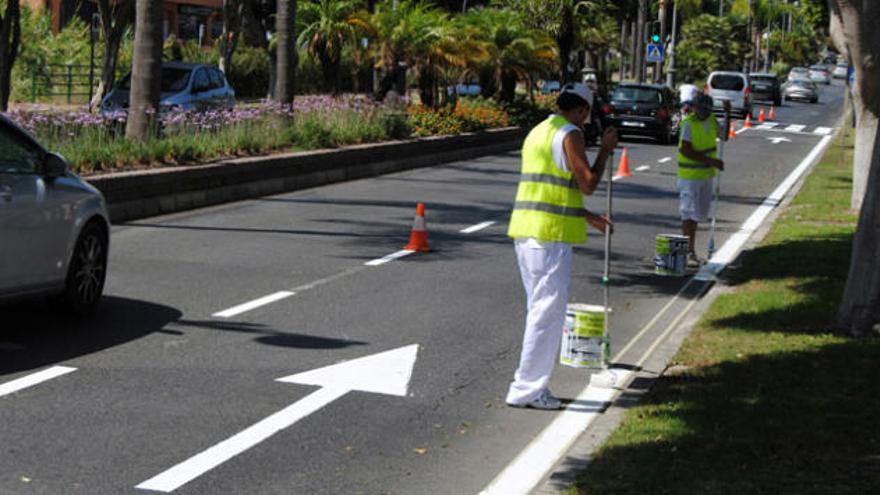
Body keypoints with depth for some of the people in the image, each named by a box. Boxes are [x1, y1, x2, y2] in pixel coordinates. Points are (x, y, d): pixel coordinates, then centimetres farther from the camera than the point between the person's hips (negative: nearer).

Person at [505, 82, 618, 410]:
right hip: (551, 234, -10)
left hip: (526, 231, 10)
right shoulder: (569, 134, -9)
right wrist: (605, 150, 1)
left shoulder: (539, 132, 21)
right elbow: (588, 184, -12)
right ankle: (527, 389, -4)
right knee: (548, 312, -5)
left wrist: (590, 218, 29)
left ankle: (529, 384, 20)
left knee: (540, 309, 16)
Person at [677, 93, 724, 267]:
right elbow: (685, 150, -24)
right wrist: (711, 161, -26)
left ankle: (690, 250, 24)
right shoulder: (689, 123, -17)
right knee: (689, 214, -6)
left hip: (706, 174, 8)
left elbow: (724, 136, 20)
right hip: (690, 175, -8)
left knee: (699, 214, 14)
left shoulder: (711, 120, 6)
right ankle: (688, 253, -3)